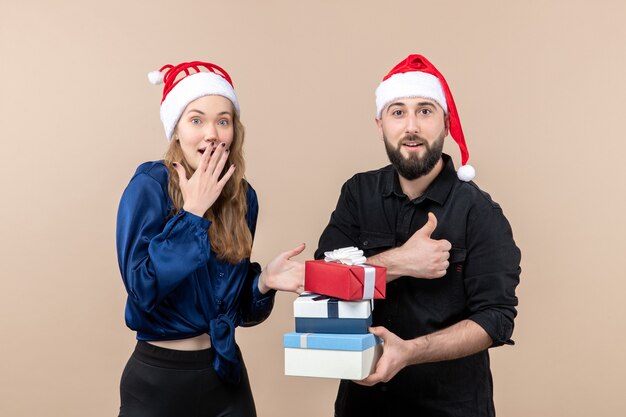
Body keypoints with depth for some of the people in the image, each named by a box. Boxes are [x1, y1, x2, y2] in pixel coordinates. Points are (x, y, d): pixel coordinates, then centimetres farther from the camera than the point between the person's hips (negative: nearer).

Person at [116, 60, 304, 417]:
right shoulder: (150, 185, -13)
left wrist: (264, 281, -13)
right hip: (158, 380, -4)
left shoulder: (243, 196, 0)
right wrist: (192, 212, -22)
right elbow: (142, 288, -22)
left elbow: (235, 304, 7)